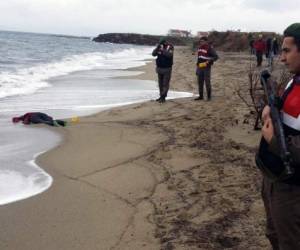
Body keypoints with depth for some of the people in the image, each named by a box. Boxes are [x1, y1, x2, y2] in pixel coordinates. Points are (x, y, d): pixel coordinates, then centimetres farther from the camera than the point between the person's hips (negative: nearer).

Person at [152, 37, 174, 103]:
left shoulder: (170, 47, -8)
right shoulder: (159, 46, 5)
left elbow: (169, 55, -24)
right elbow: (153, 54, -3)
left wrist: (162, 50, -31)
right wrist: (157, 48, -18)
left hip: (167, 68, -5)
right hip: (159, 68, 5)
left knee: (165, 84, -6)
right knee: (160, 83, 9)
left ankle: (163, 97, -6)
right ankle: (161, 96, 17)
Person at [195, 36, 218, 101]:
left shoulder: (210, 48, -12)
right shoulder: (200, 47, 10)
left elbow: (216, 57, -16)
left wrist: (208, 62, -26)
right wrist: (197, 68, 18)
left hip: (207, 68, -7)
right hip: (200, 67, 7)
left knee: (207, 82, -5)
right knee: (200, 82, 7)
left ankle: (209, 96, 4)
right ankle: (201, 96, 15)